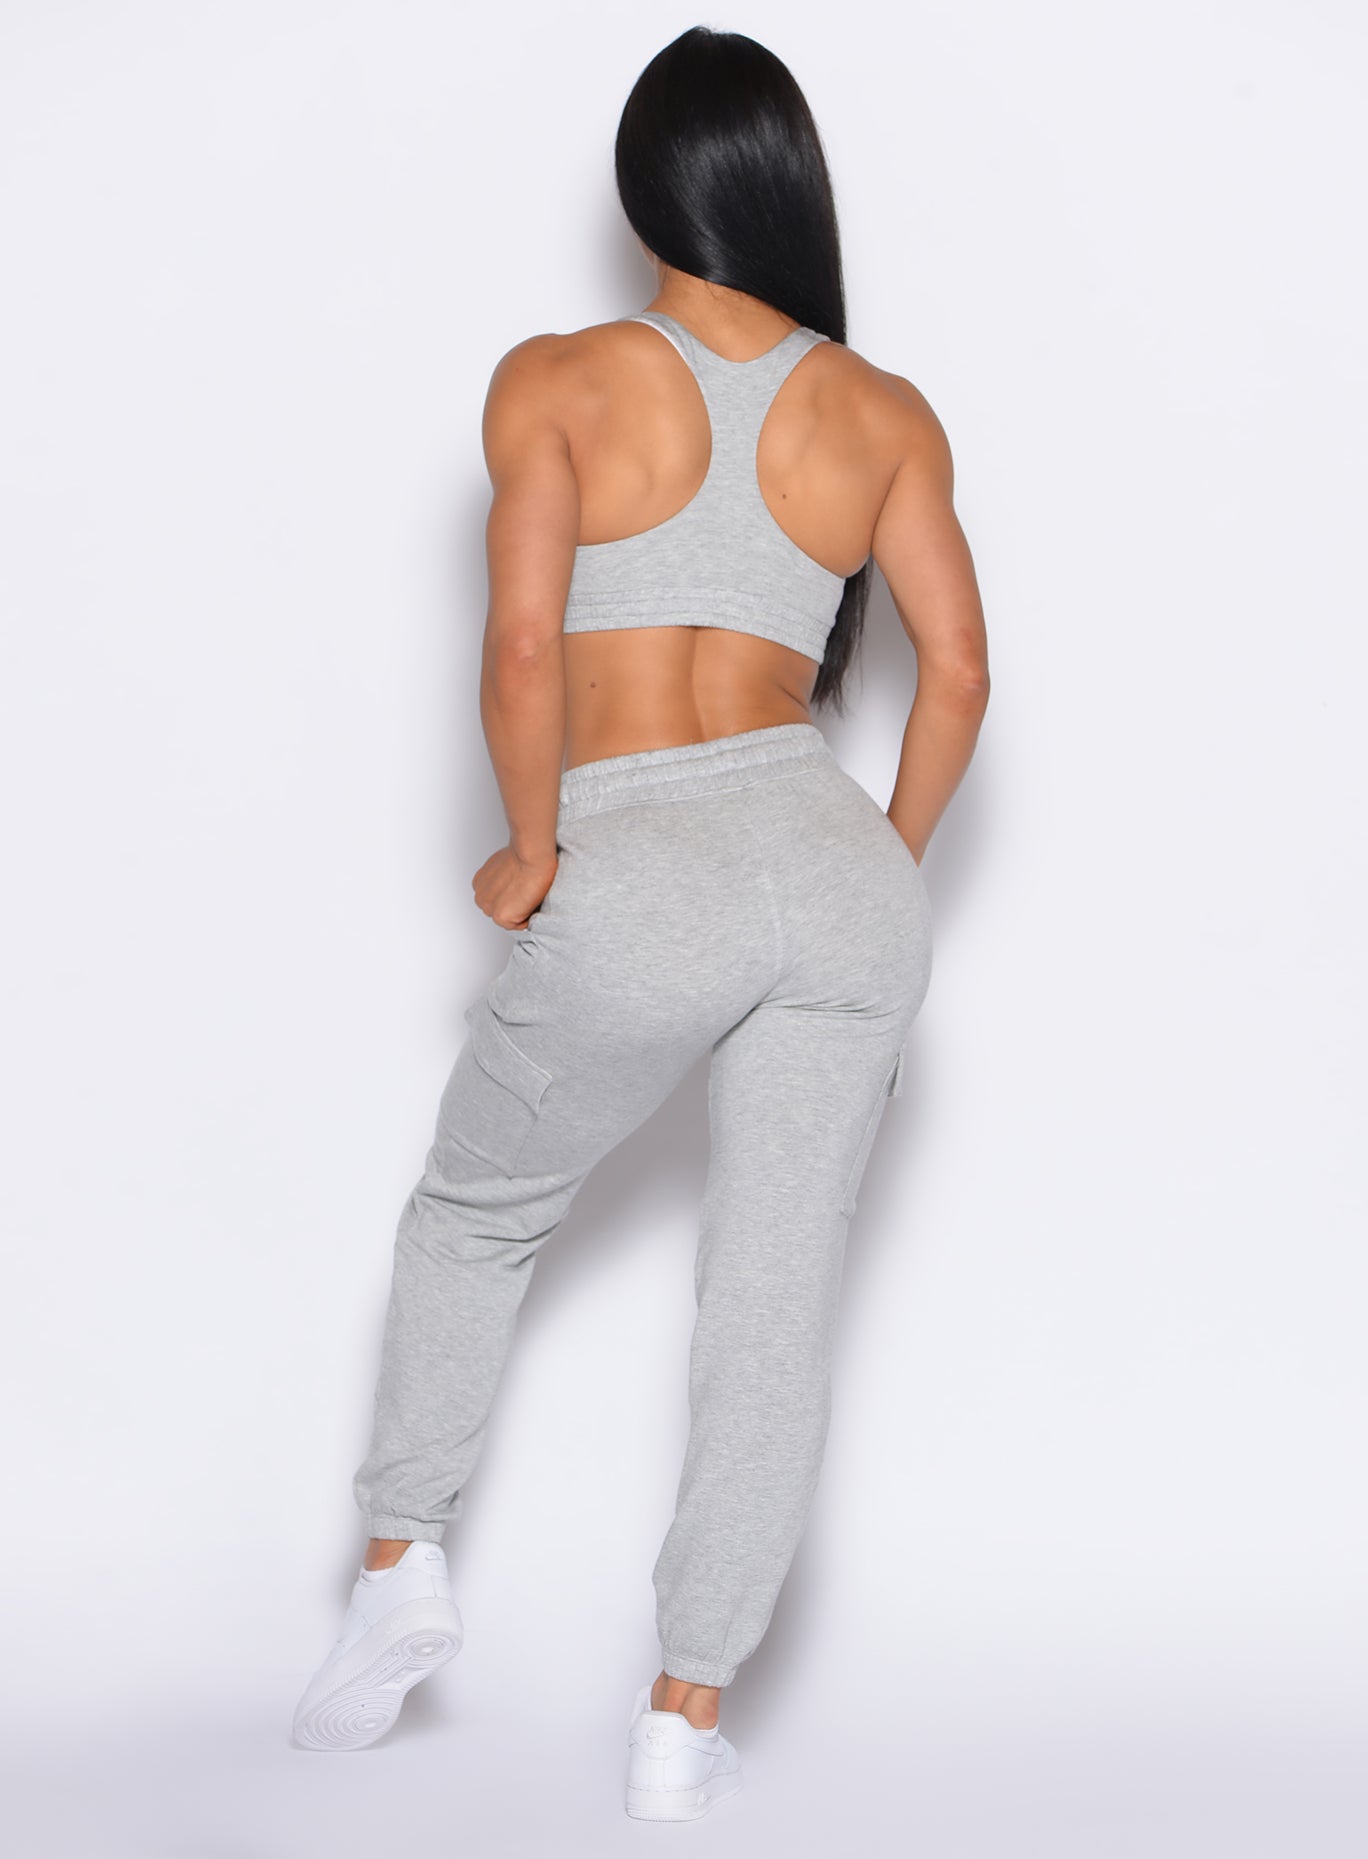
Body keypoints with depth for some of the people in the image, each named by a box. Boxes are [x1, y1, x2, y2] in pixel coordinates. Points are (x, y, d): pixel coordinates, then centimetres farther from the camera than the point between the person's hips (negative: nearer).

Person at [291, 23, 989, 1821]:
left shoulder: (556, 383, 0)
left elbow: (525, 643, -10)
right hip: (836, 868, 2)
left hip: (633, 883, -2)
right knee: (776, 1303, 8)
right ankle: (686, 1719, 11)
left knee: (476, 1215, 24)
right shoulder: (885, 414, 8)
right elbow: (957, 671, 5)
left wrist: (528, 858, 1)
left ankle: (401, 1560, 19)